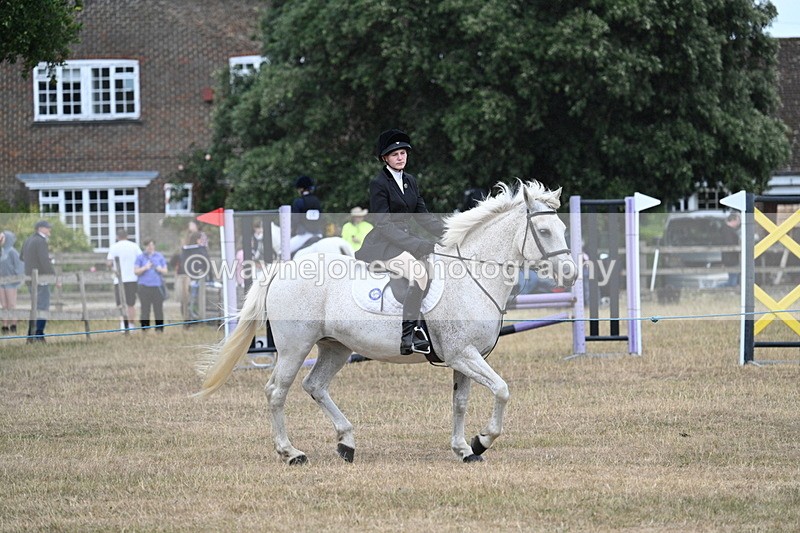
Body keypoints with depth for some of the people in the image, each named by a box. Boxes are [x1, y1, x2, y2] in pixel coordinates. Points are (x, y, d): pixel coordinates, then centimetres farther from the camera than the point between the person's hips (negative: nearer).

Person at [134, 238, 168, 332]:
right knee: (145, 309, -4)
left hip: (157, 285, 1)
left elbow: (165, 271, 13)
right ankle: (145, 328, 0)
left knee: (158, 309, -3)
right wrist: (145, 268, -13)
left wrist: (160, 269, -9)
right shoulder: (140, 257, 8)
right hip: (144, 286, -1)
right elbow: (136, 271, 3)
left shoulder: (159, 257, 13)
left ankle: (159, 329, 0)